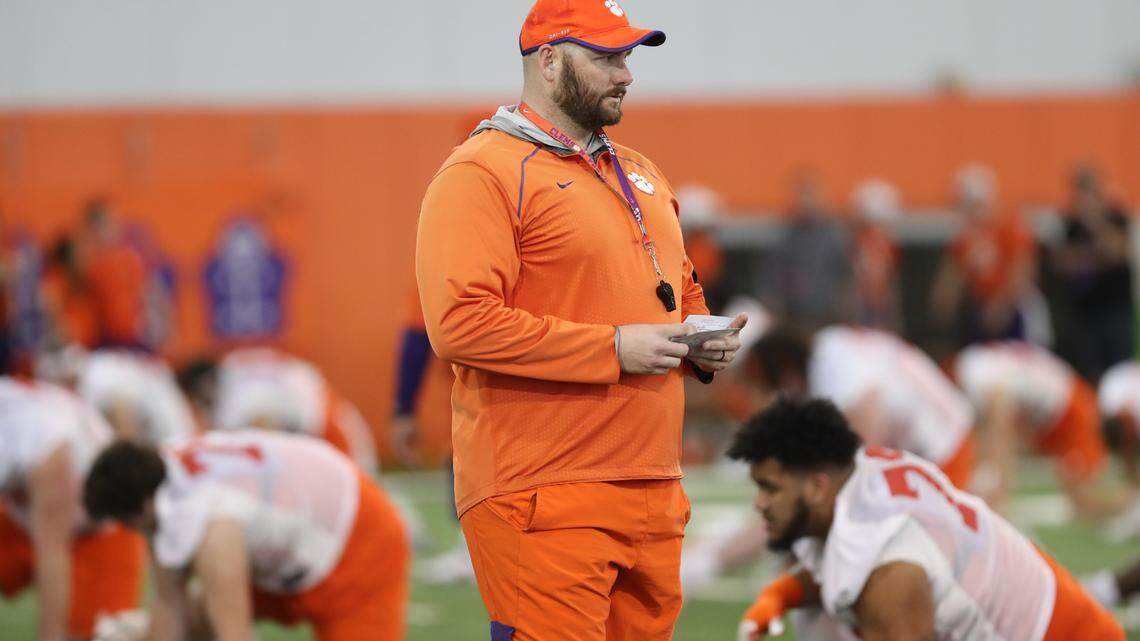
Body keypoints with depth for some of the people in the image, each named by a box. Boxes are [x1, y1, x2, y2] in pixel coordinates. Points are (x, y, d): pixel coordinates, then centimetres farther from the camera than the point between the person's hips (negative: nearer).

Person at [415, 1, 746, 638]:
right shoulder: (482, 173, -7)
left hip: (655, 494, 8)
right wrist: (613, 348, -18)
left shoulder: (641, 174, 21)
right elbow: (459, 322, -18)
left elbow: (683, 289, 34)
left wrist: (702, 341, 9)